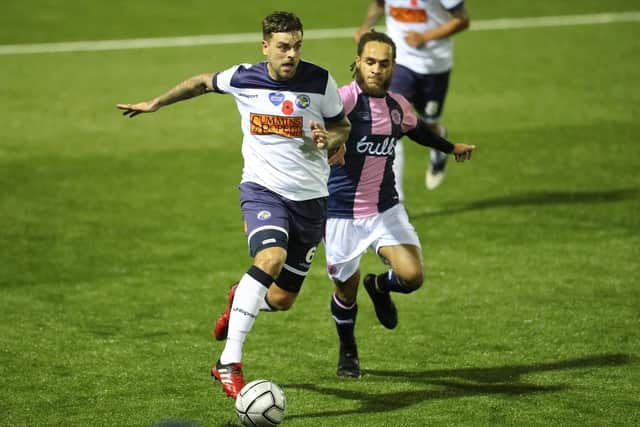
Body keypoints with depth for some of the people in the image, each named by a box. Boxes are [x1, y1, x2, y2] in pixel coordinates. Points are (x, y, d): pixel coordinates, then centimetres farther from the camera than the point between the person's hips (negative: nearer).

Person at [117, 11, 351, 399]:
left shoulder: (320, 82, -5)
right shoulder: (242, 79, -4)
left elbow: (343, 126, 10)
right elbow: (202, 83, 17)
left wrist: (329, 140, -13)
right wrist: (155, 103, 23)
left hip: (310, 198, 2)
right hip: (263, 188, -2)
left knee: (282, 300, 7)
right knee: (271, 258, -33)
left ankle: (240, 299, 47)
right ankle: (229, 363, -33)